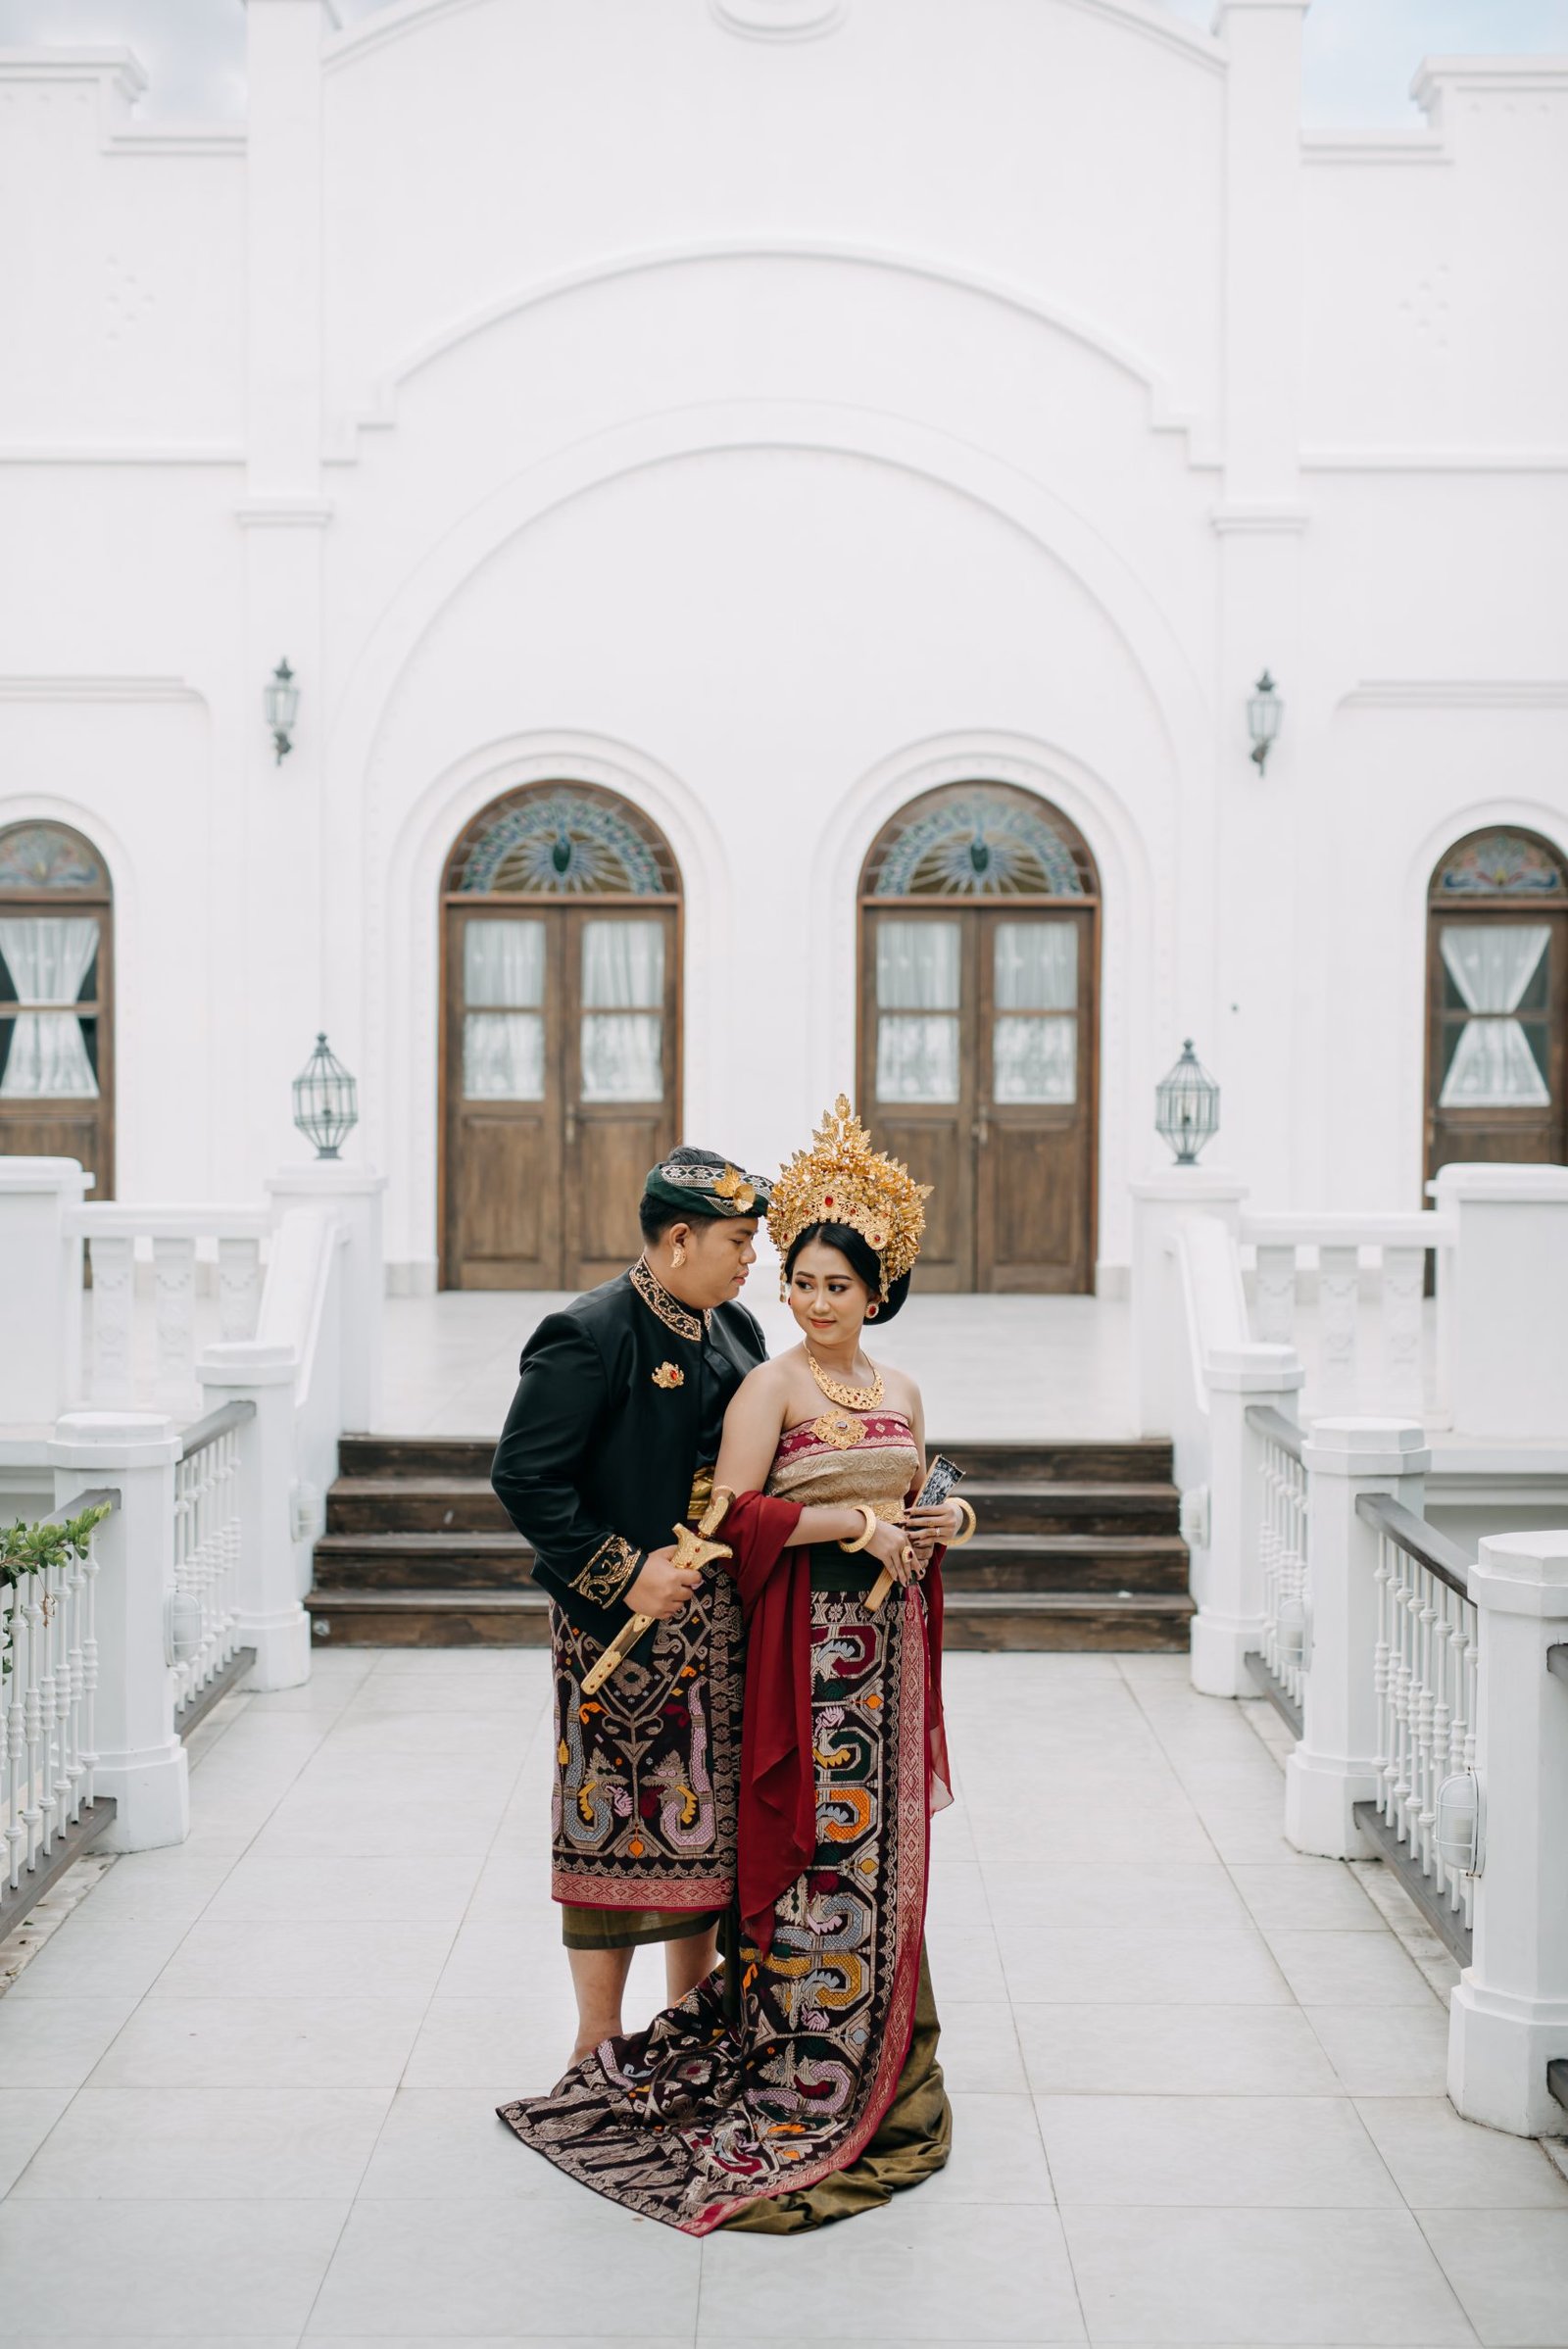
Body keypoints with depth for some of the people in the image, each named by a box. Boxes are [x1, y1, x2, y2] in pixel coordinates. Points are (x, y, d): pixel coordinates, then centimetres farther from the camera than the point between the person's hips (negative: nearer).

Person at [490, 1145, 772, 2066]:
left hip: (719, 1622, 7)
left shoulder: (736, 1330, 9)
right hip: (624, 1626, -7)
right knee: (617, 1824, 2)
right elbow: (524, 1476, -17)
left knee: (707, 1822, 15)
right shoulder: (588, 1337, -15)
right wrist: (622, 1574, -18)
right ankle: (599, 2051, 17)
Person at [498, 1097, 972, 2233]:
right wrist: (851, 1522, -19)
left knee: (885, 1844, 12)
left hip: (891, 1638, 6)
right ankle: (810, 2076, 10)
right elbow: (736, 1513, -16)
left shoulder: (902, 1392, 11)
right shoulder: (772, 1385, -8)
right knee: (815, 1843, -3)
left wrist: (948, 1517, 0)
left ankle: (877, 2058, 26)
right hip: (809, 1638, -6)